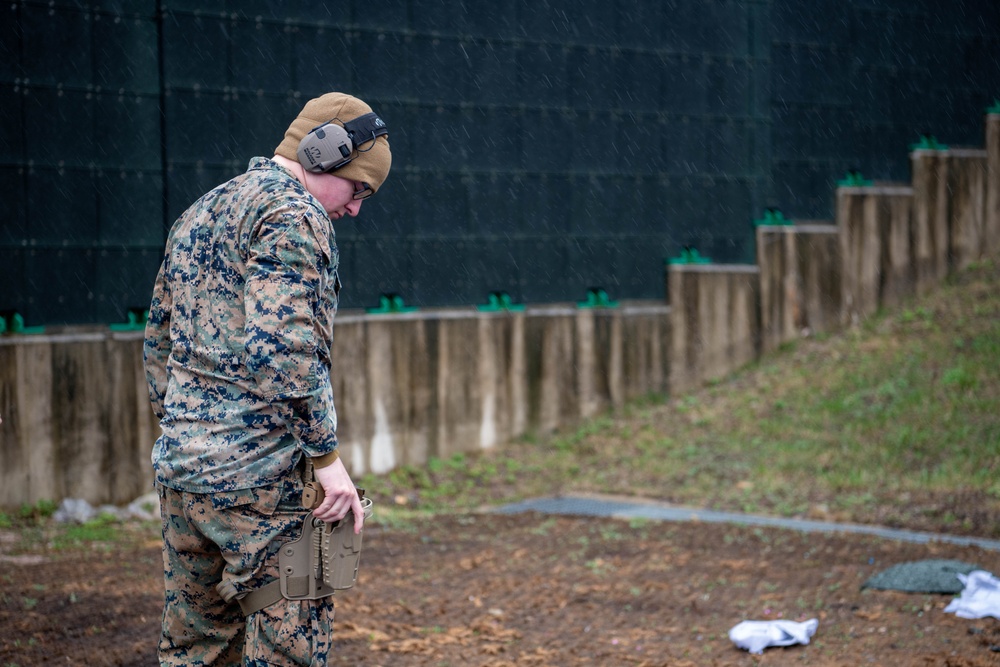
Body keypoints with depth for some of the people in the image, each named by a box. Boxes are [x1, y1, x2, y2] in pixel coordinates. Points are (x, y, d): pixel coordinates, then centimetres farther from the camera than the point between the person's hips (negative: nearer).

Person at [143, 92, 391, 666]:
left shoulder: (198, 215, 19)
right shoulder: (293, 216, -10)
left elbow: (158, 344, 24)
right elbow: (284, 349, -22)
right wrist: (327, 456, -17)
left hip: (178, 468, 9)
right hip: (258, 477, -9)